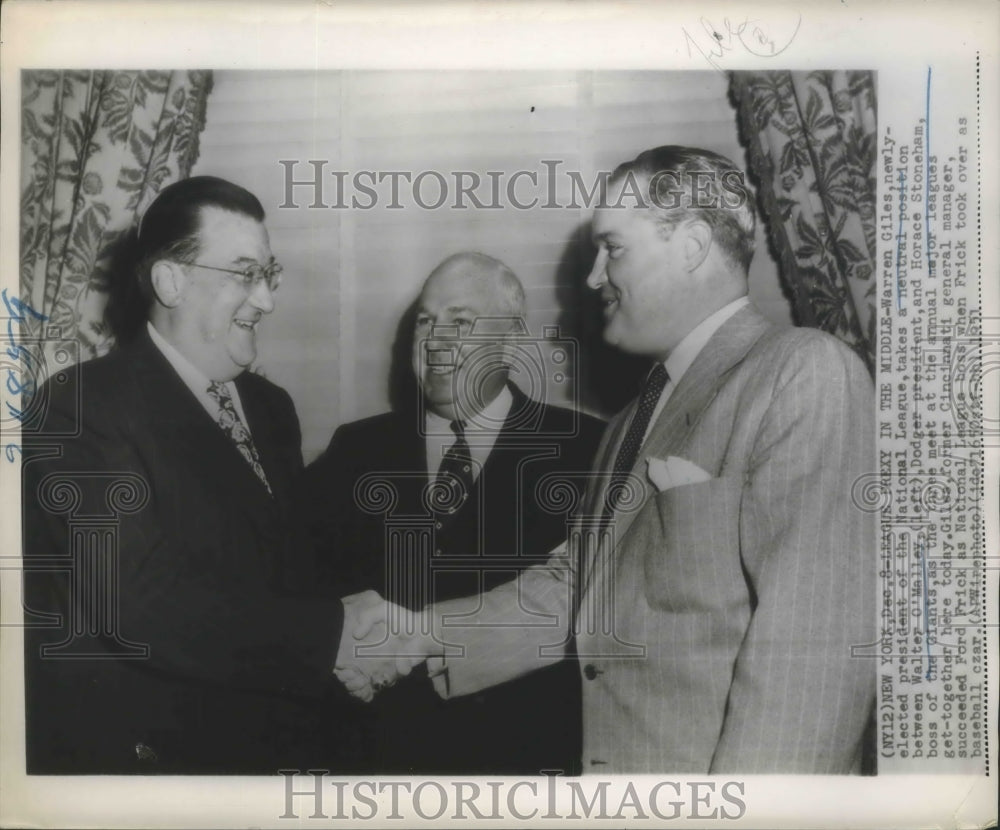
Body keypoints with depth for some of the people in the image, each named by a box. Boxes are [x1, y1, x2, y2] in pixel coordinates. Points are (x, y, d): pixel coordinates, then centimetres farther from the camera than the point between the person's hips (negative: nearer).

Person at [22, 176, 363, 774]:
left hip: (274, 732, 6)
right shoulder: (83, 407, -9)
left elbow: (298, 568, 12)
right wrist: (336, 633, -22)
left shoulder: (271, 407, 15)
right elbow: (144, 606, -20)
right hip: (135, 749, -6)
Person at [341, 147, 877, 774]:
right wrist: (430, 631, 7)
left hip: (716, 770, -7)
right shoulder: (636, 422, 17)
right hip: (608, 759, 7)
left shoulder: (808, 374, -12)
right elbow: (576, 588, 15)